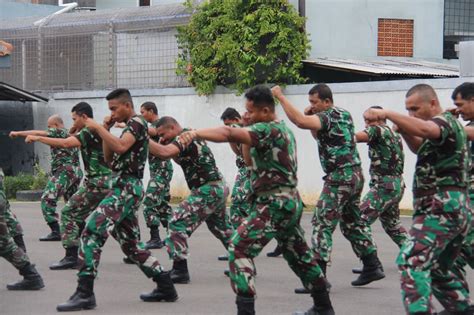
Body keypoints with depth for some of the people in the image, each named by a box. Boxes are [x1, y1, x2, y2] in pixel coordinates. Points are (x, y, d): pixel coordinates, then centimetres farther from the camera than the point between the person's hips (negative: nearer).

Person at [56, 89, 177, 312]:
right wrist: (106, 130, 13)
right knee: (131, 245, 15)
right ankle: (166, 287, 18)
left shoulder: (137, 123, -7)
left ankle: (84, 293, -24)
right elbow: (109, 158, 23)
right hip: (123, 189, 11)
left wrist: (98, 128, -18)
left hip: (126, 189, -11)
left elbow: (120, 148, -25)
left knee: (91, 232, -19)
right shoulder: (129, 128, 24)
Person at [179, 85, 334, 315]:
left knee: (239, 249, -13)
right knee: (298, 254, 21)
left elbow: (229, 133, -33)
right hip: (289, 201, 10)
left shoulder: (268, 130, -16)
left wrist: (196, 133, -43)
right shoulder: (282, 129, 16)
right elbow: (251, 159, 24)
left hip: (274, 203, -10)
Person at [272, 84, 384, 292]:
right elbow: (321, 138, 26)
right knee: (353, 223, 20)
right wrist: (311, 119, 9)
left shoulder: (326, 117, -12)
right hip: (355, 175, 9)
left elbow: (300, 122, -31)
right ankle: (372, 267, 26)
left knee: (322, 225, -9)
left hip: (339, 177, -9)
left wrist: (280, 97, -24)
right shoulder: (344, 115, 16)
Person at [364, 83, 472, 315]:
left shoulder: (445, 120, -8)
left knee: (411, 261, -23)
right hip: (457, 209, 11)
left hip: (440, 209, -11)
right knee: (439, 269, 22)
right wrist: (404, 130, 9)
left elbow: (426, 130, -31)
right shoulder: (449, 125, 23)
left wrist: (386, 114, -37)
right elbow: (422, 148, 29)